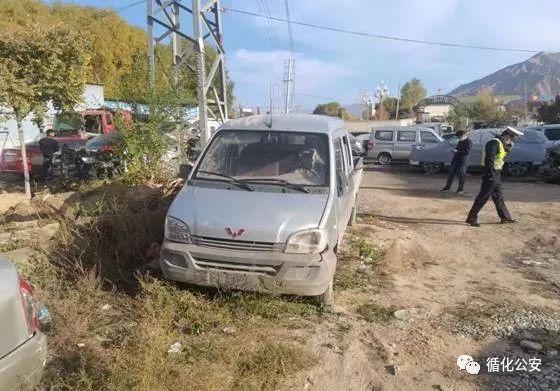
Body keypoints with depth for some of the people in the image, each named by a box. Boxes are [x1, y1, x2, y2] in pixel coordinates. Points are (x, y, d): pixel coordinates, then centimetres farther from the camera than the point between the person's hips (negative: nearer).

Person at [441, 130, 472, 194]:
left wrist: (457, 151, -19)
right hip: (455, 159, 8)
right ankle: (447, 187, 21)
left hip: (462, 161, -8)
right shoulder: (460, 141, 16)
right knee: (451, 173, 12)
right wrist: (455, 149, 7)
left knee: (461, 176, -1)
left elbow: (467, 152, -18)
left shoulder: (468, 142, -11)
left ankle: (460, 189, 10)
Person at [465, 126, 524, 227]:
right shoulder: (494, 143, -16)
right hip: (491, 174, -10)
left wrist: (507, 150, 7)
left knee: (498, 196, 17)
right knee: (483, 197, -7)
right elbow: (489, 159, -24)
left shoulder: (501, 144, 16)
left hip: (497, 174, 10)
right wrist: (490, 174, -26)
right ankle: (471, 218, -3)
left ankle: (505, 217, 28)